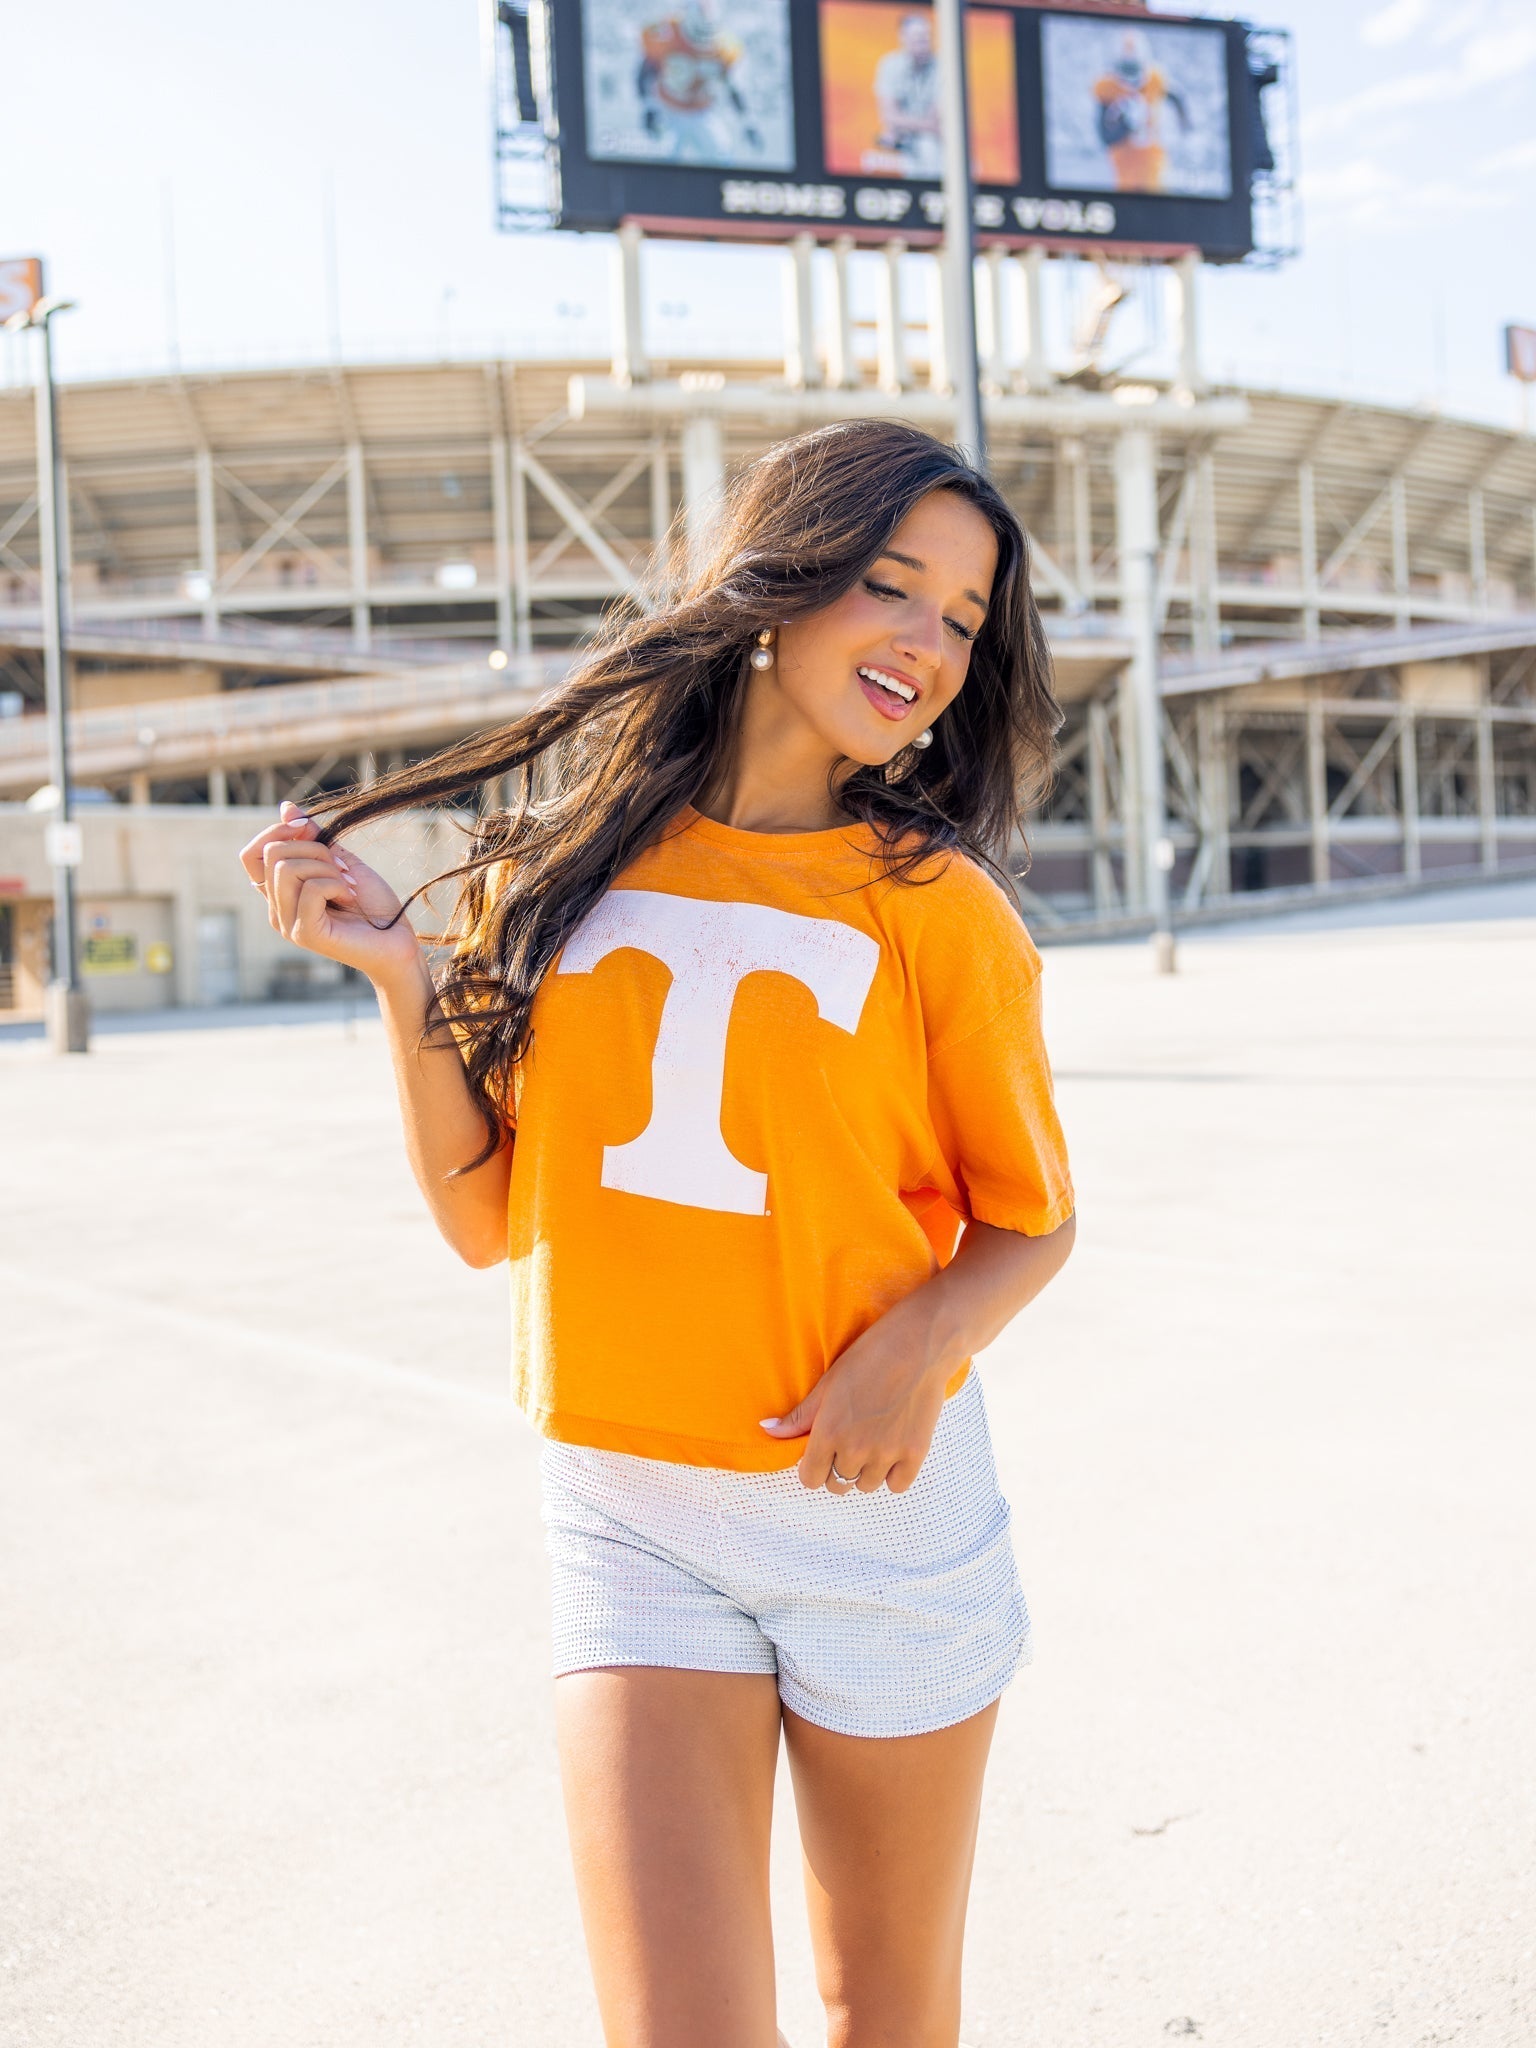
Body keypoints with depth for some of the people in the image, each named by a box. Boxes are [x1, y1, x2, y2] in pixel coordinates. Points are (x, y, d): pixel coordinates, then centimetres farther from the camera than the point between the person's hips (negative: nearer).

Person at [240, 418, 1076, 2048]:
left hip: (879, 1504, 0)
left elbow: (1030, 1219, 3)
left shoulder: (936, 906, -5)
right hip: (627, 1522, 1)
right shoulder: (561, 870, 2)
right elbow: (488, 1218, 4)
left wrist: (925, 1338, -18)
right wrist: (397, 979, -7)